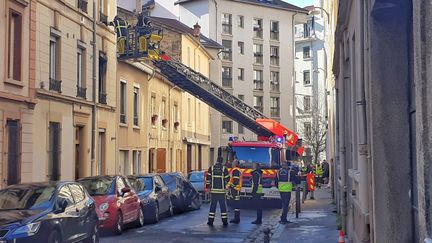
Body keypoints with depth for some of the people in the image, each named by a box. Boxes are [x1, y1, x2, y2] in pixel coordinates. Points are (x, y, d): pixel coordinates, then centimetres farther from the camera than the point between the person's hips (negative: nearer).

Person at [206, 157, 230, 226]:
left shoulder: (211, 168, 1)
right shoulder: (224, 169, -3)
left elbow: (208, 178, 1)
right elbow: (227, 179, 2)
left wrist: (207, 186, 8)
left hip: (213, 190, 1)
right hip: (221, 190, -1)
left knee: (212, 205, 7)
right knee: (223, 205, 6)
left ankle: (211, 221, 6)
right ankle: (224, 221, 6)